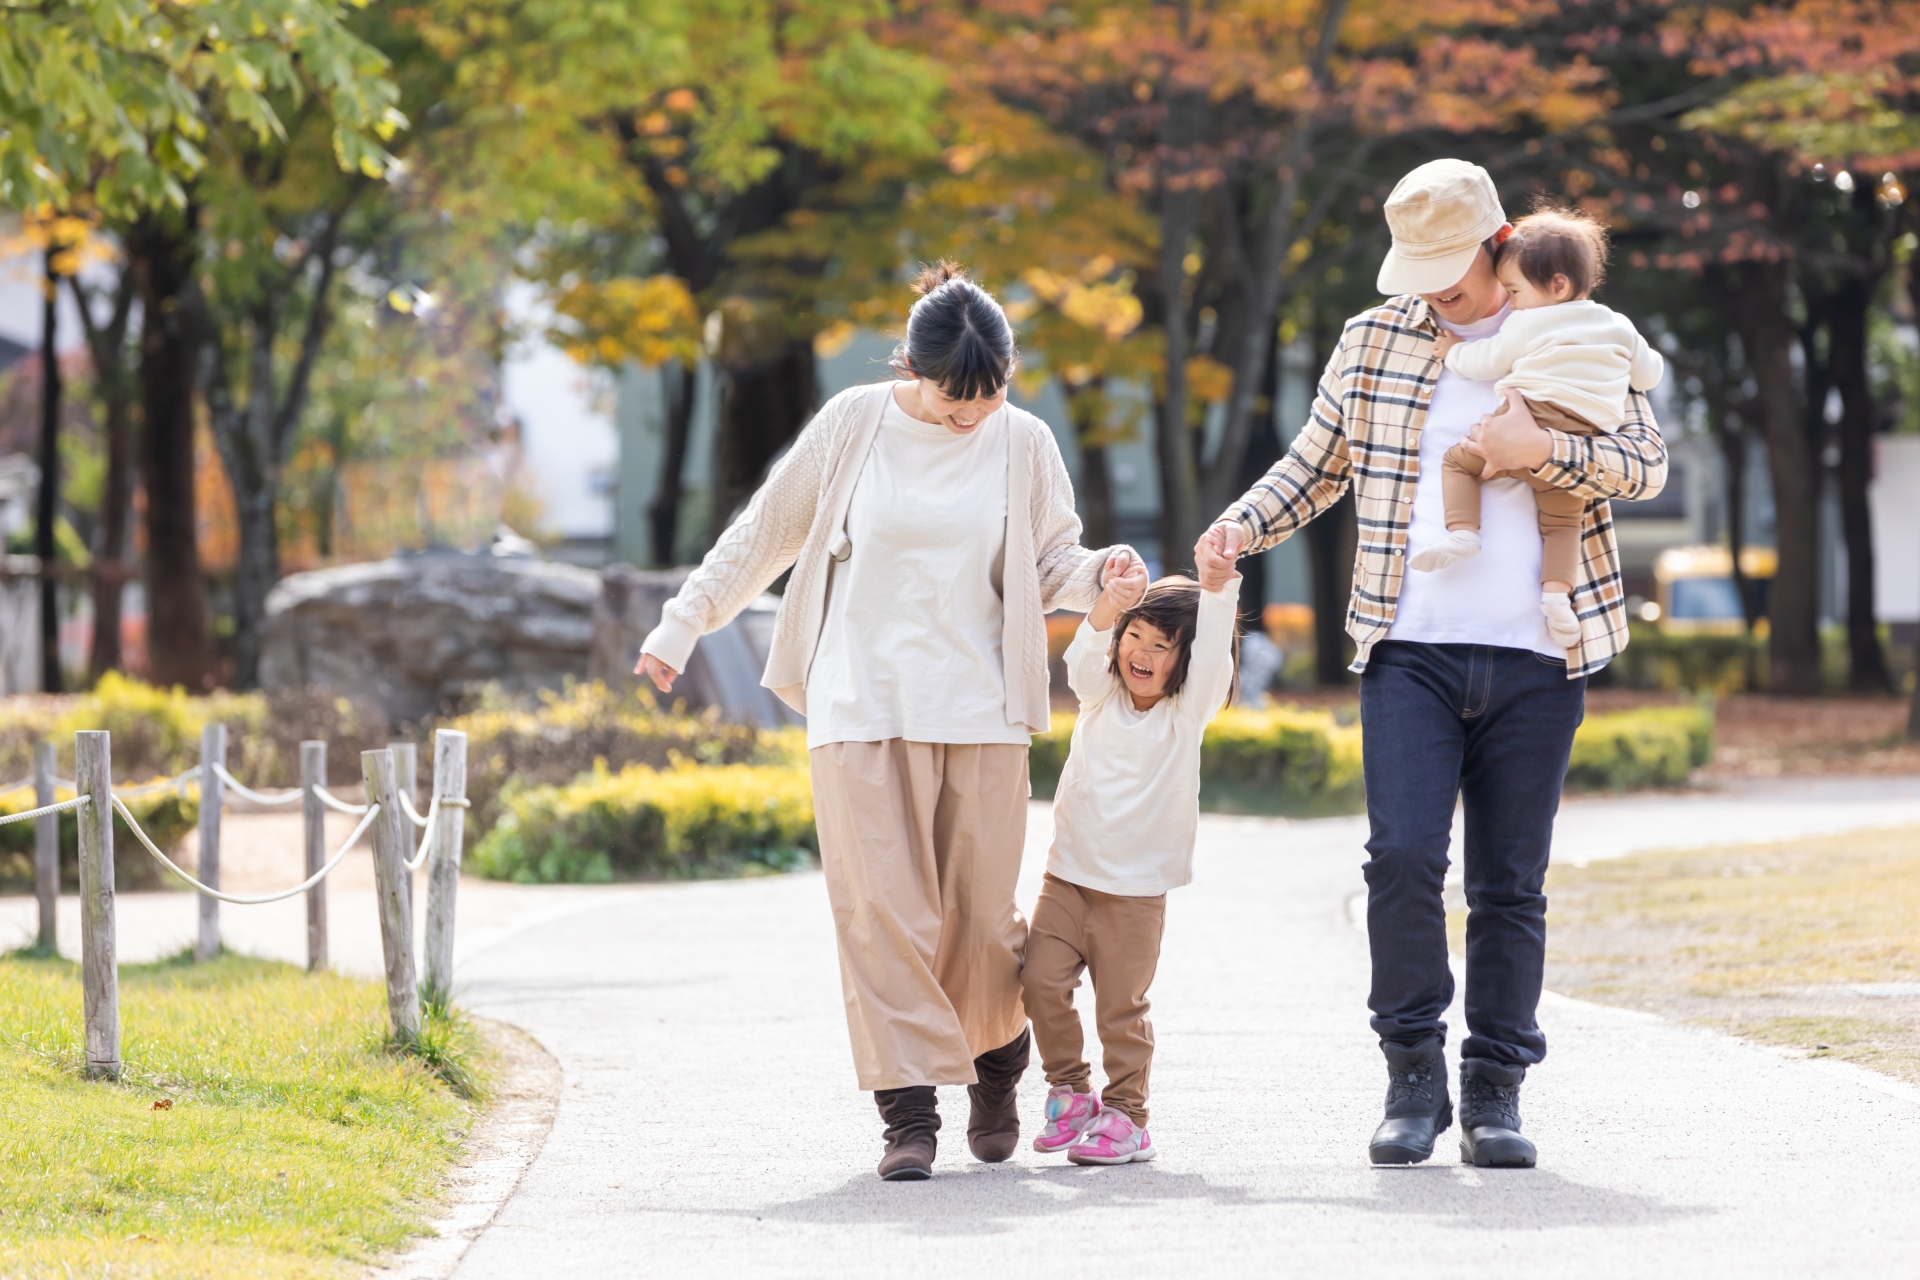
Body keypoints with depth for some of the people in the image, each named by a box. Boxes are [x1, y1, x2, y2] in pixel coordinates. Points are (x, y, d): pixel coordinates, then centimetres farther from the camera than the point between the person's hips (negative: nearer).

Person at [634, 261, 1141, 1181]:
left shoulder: (1023, 444, 4)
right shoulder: (853, 425, 0)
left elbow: (1049, 568, 10)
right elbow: (764, 535, 10)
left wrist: (1097, 574, -12)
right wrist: (683, 625, 11)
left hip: (980, 714, 1)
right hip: (863, 708, -1)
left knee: (979, 916, 1)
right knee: (882, 909, -9)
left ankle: (997, 1066, 27)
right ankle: (909, 1111, -7)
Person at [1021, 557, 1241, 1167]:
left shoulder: (1187, 710, -3)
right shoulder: (1100, 695, 4)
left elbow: (1211, 656, -20)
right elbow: (1085, 654, -17)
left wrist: (1218, 588, -39)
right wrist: (1111, 605, -38)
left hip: (1137, 887, -2)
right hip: (1069, 872, 2)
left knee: (1121, 1007, 0)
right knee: (1042, 981, -8)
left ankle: (1125, 1115, 13)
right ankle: (1071, 1090, 10)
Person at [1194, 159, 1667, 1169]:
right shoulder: (1373, 341, 10)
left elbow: (1648, 463, 2)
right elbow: (1316, 464, 19)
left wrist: (1543, 451, -14)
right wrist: (1243, 526, 1)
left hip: (1533, 658, 0)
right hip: (1409, 650, 0)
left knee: (1510, 885, 3)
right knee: (1402, 857, -14)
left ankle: (1494, 1093, 10)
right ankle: (1414, 1077, -3)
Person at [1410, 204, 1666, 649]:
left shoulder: (1528, 325, 4)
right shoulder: (1619, 328, 18)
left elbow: (1486, 363, 10)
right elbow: (1649, 374, 28)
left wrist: (1454, 351, 29)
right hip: (1585, 442, 4)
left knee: (1458, 461, 11)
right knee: (1562, 524, 14)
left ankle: (1463, 530, -10)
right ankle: (1557, 589, -9)